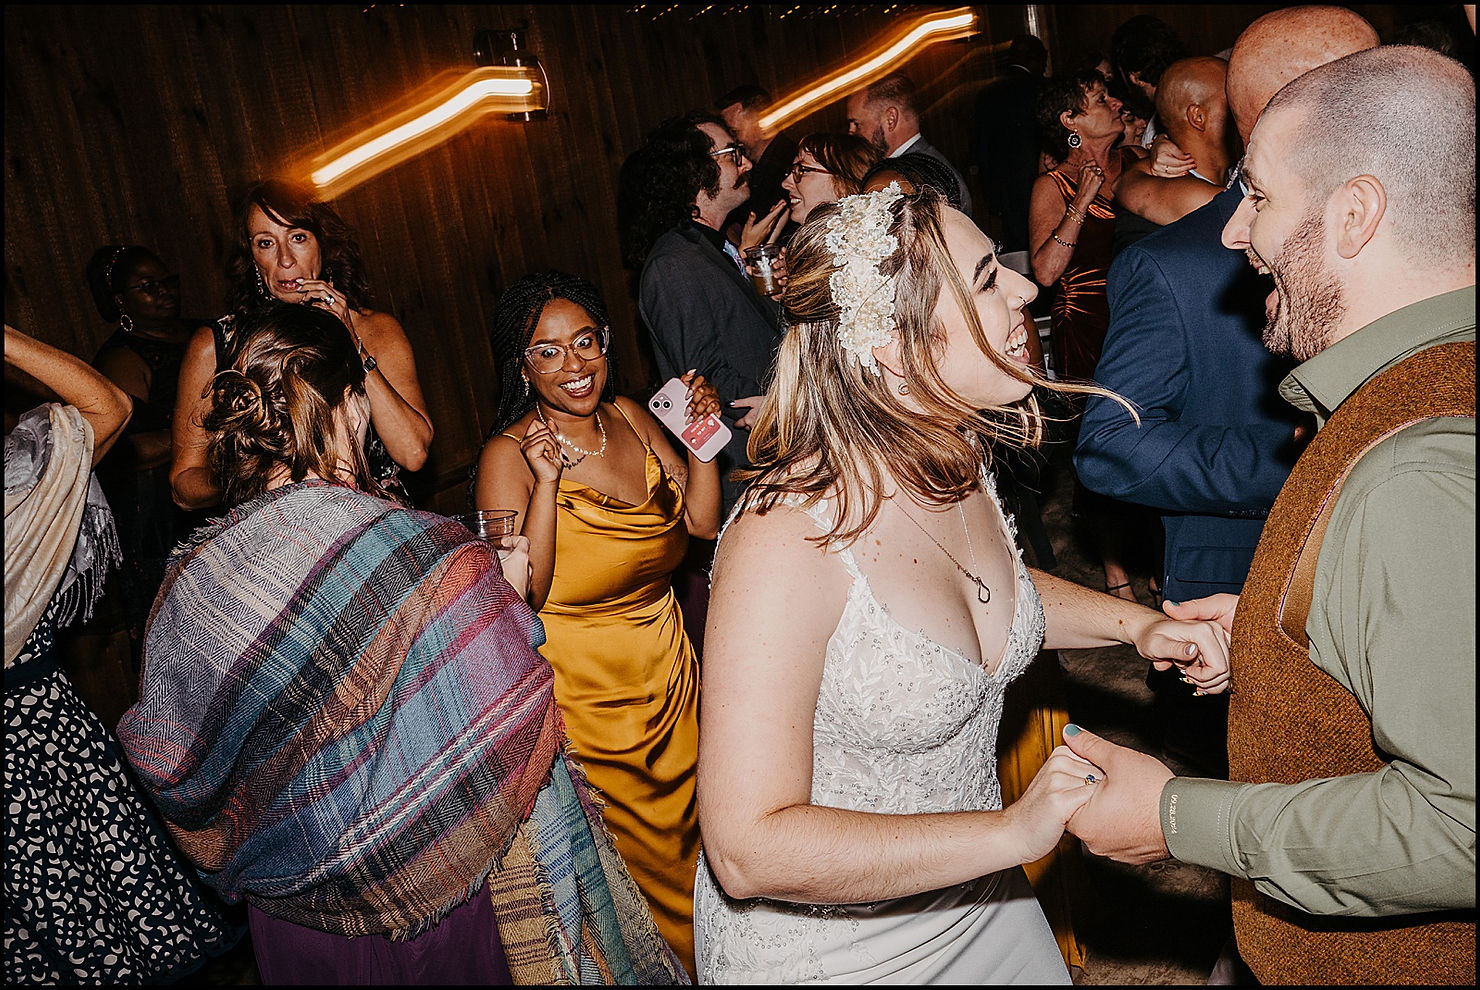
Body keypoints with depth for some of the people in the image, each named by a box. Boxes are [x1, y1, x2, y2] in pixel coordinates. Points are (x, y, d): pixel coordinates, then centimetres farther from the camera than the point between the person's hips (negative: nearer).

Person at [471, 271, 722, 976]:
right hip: (586, 693, -6)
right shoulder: (509, 455, -17)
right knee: (636, 855, 10)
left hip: (668, 669, 6)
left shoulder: (628, 416, -1)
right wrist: (546, 481, -32)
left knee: (687, 827, 22)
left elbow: (703, 521, 4)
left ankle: (697, 956, 47)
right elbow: (521, 595, -25)